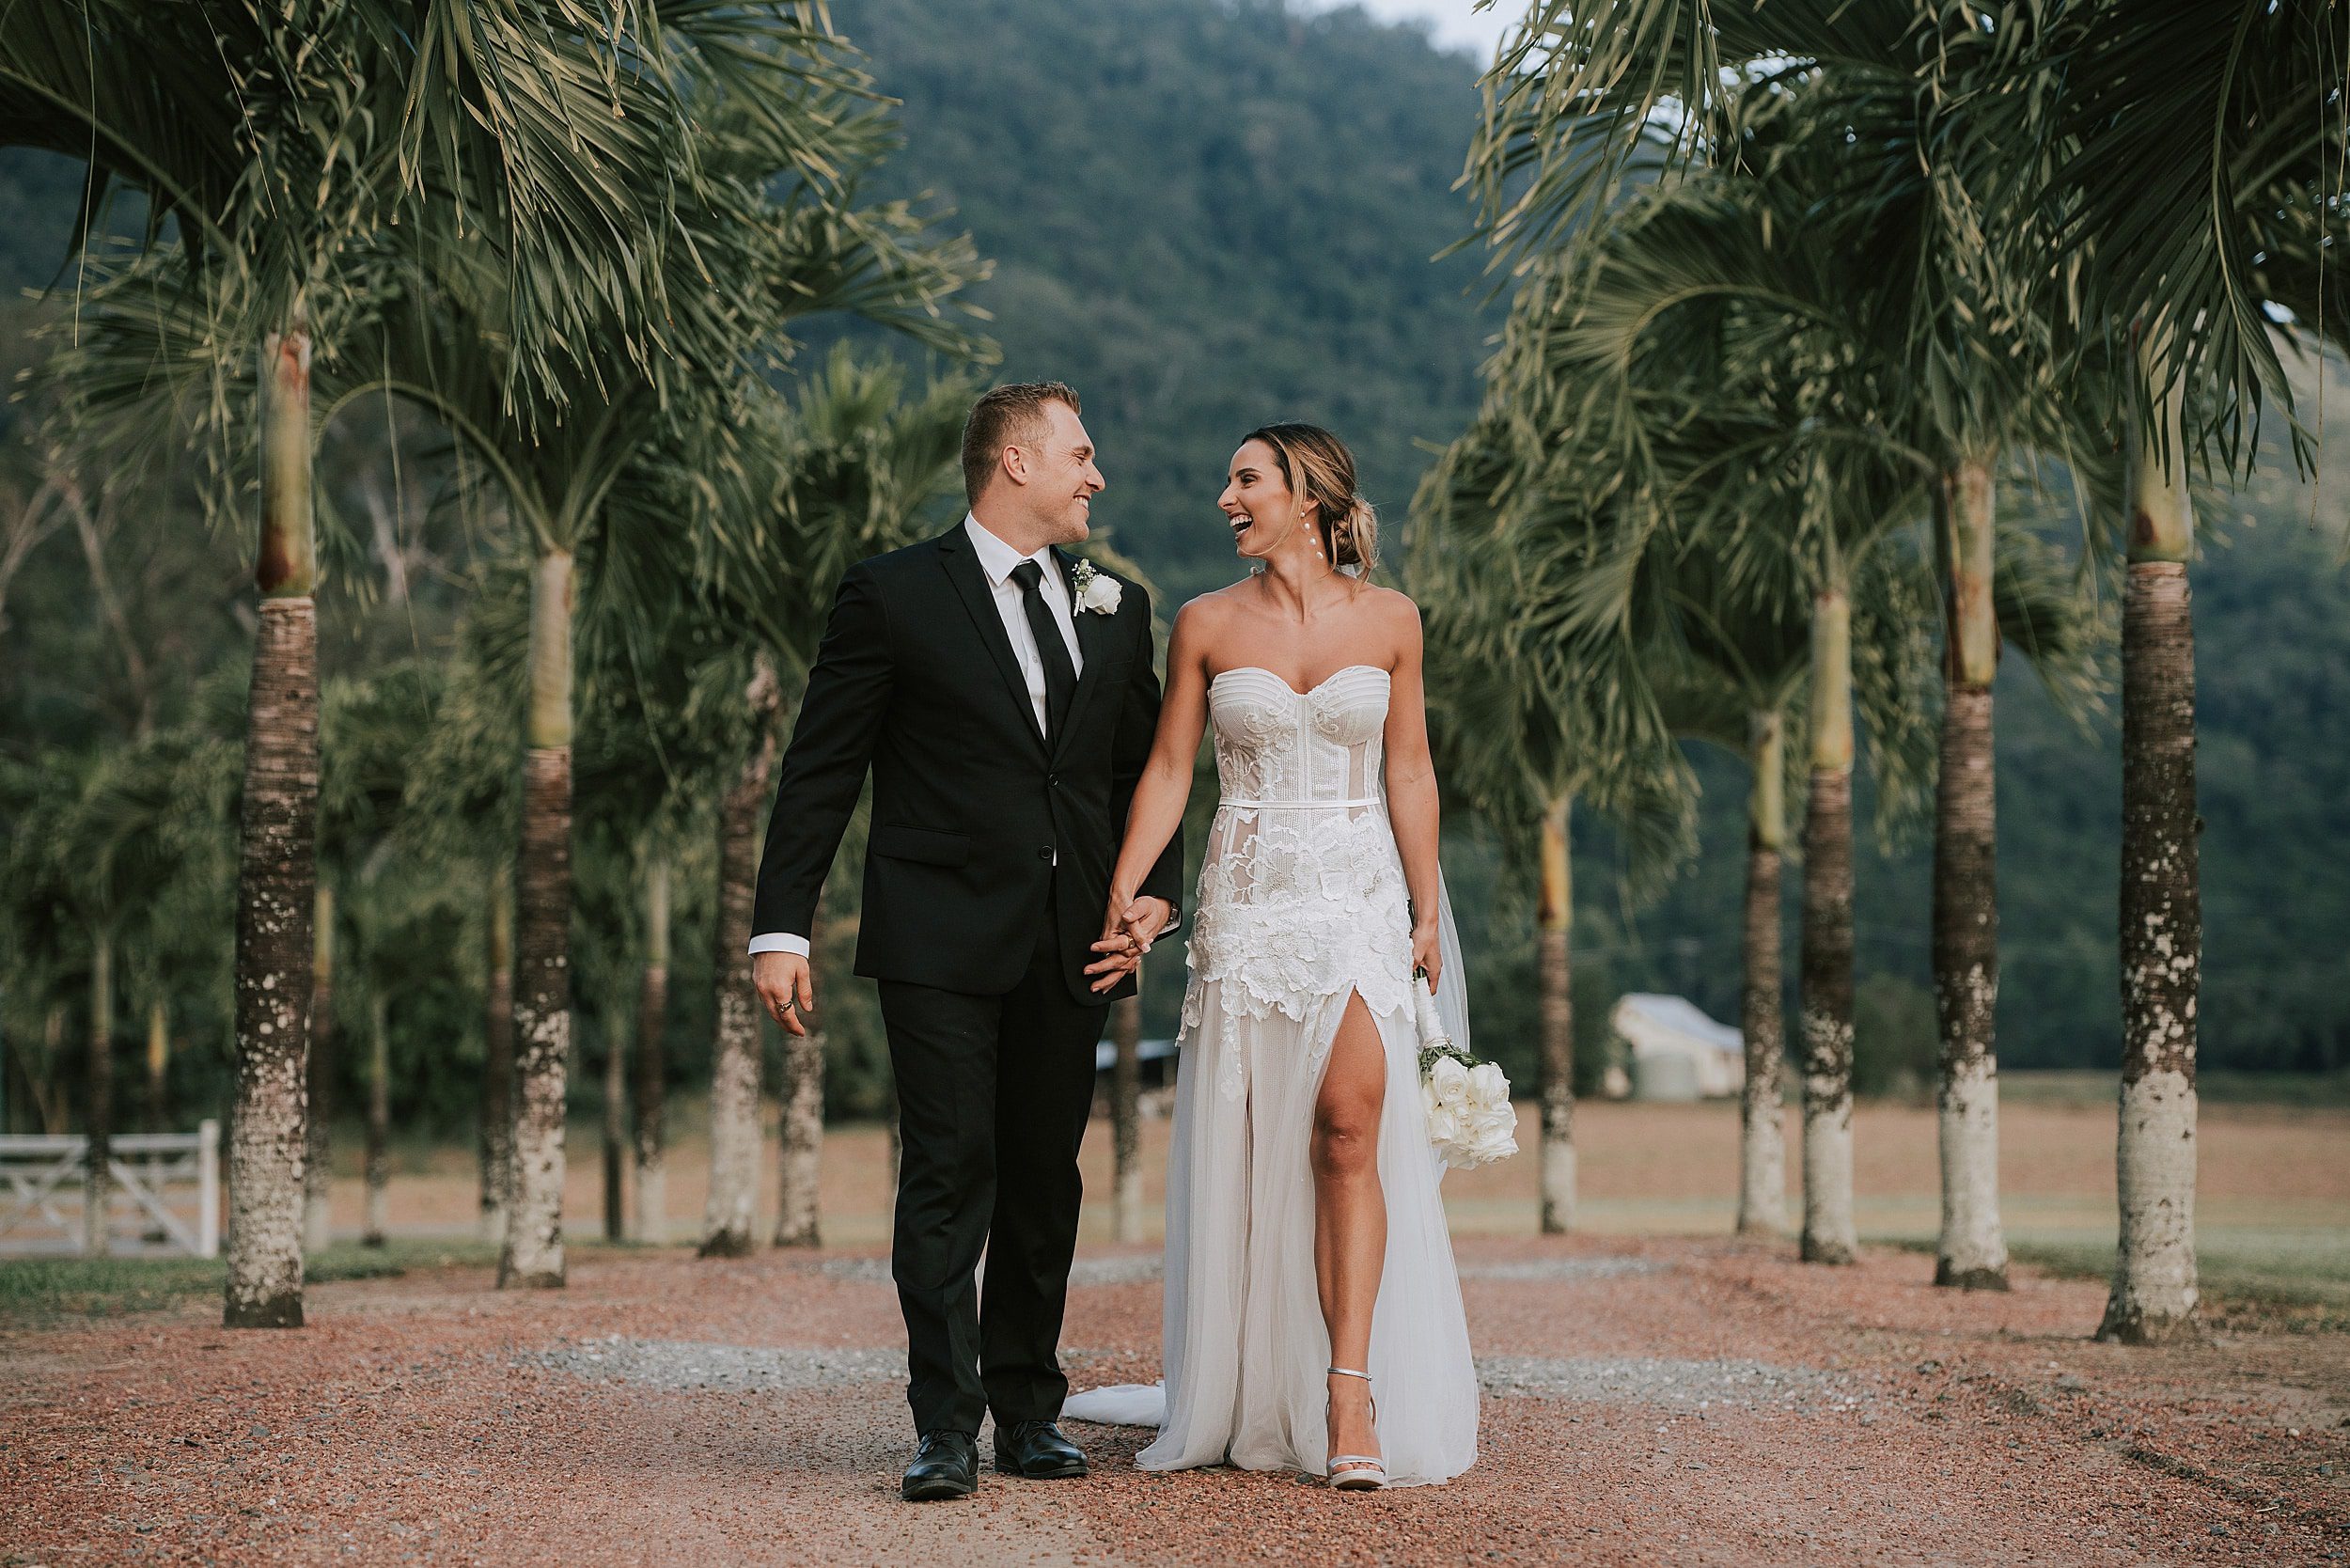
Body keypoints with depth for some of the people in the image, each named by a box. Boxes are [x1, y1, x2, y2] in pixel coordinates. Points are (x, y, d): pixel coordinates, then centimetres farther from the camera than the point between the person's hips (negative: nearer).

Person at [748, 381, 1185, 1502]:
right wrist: (781, 929, -8)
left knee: (1046, 1180, 9)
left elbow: (1140, 770, 20)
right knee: (949, 1175, -8)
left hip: (1070, 946, 5)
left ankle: (1028, 1409, 18)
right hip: (941, 940, -5)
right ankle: (945, 1428, -5)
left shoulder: (1115, 609, 13)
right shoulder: (894, 595, -2)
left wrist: (1154, 894, 4)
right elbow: (819, 772, -3)